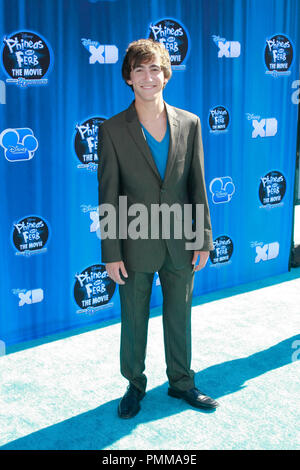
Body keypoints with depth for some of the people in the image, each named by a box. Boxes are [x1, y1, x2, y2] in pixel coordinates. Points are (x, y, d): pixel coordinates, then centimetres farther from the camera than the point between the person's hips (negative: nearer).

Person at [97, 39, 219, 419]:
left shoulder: (189, 123, 1)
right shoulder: (112, 130, -7)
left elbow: (197, 185, 4)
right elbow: (108, 195, -7)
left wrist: (204, 239, 2)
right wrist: (111, 254, -8)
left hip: (180, 244, 2)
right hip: (136, 246, -2)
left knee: (179, 317, 16)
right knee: (133, 321, 13)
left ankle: (181, 382, 36)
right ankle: (135, 385, 34)